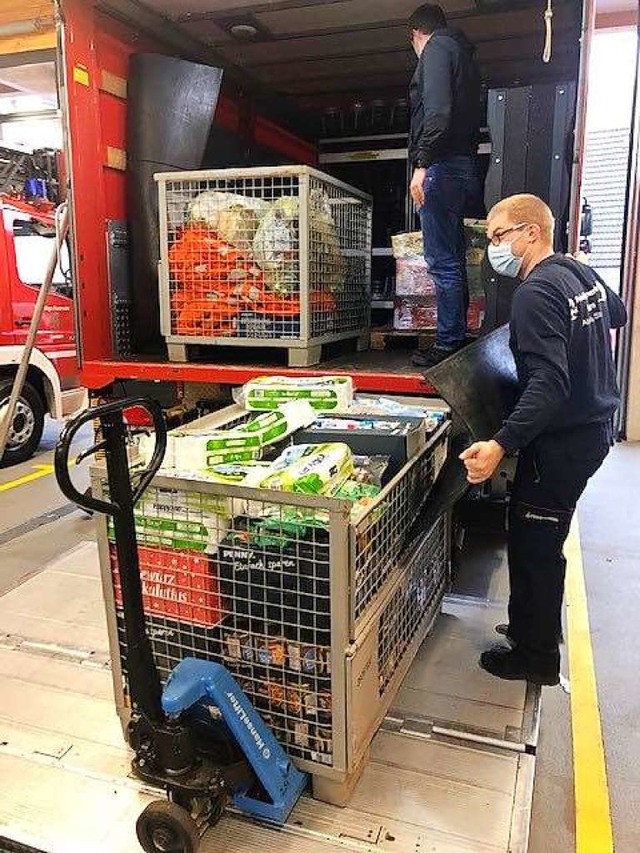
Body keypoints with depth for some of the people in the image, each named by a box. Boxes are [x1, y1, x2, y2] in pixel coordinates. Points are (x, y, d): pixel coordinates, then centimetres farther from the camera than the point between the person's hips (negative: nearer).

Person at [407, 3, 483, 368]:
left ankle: (449, 345, -7)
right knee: (453, 259, 11)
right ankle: (458, 338, 17)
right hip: (466, 166, 9)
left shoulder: (436, 48, 0)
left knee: (443, 262, -9)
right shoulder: (464, 53, 27)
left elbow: (437, 110, -18)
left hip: (442, 165, -9)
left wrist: (422, 163, -21)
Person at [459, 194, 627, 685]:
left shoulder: (536, 294, -21)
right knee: (541, 537, 21)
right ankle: (540, 625, 38)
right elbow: (618, 314, 27)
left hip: (563, 440, -10)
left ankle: (537, 657, 18)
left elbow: (548, 384, -32)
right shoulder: (581, 273, 7)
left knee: (533, 543, 3)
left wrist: (501, 445, -38)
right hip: (596, 423, 10)